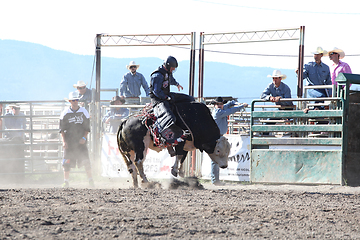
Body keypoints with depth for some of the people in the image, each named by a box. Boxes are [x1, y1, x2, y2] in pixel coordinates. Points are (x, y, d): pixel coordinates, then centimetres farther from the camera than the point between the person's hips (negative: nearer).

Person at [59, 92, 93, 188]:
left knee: (85, 161, -9)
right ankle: (66, 182, 8)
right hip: (69, 141, 1)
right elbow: (62, 129, 5)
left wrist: (84, 138, -8)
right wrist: (64, 141, -6)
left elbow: (87, 127, 6)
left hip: (81, 140, -1)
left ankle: (91, 180, -2)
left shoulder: (83, 111, 3)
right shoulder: (65, 113, 3)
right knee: (67, 162, -1)